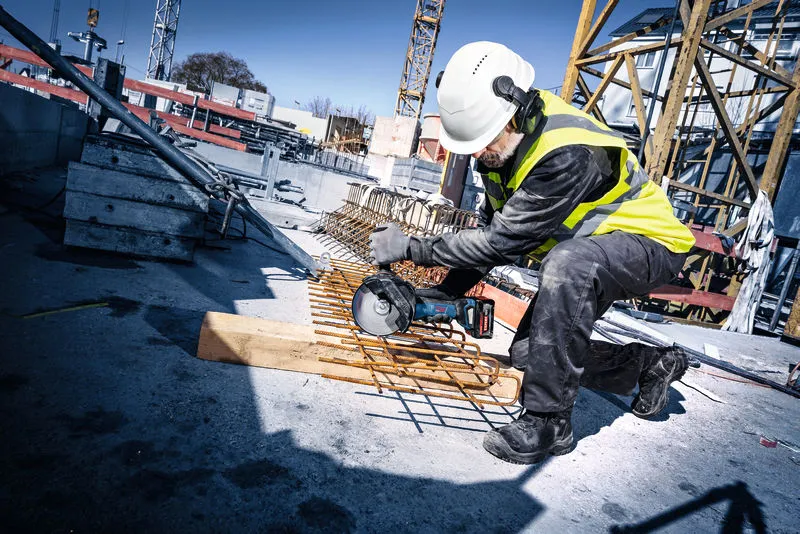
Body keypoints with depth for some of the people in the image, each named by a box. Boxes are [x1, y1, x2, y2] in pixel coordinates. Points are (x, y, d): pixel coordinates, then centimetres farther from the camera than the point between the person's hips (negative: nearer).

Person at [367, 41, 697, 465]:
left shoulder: (568, 153, -36)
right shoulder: (505, 137, -8)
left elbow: (504, 241, -33)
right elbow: (490, 225, 0)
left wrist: (412, 248, -26)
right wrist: (448, 290, -8)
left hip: (648, 242, -8)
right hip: (586, 249, 8)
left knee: (567, 261, -41)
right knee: (527, 351, 4)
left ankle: (548, 421, -29)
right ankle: (652, 365, 22)